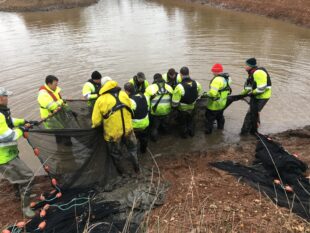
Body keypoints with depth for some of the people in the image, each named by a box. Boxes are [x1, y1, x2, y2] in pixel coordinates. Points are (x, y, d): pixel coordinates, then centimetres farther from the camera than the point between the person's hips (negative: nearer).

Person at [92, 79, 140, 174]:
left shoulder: (100, 100, -12)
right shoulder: (123, 94, -2)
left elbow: (96, 121, -13)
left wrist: (95, 126, 10)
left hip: (113, 132, -3)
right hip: (127, 128, 3)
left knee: (116, 153, 23)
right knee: (132, 148, 28)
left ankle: (121, 171, 43)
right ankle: (137, 168, 39)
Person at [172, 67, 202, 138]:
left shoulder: (179, 87, -32)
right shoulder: (196, 84, -17)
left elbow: (175, 102, -26)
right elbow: (198, 95, 2)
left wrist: (174, 106, -4)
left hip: (182, 109, -4)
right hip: (192, 107, 4)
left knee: (183, 123, 22)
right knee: (191, 121, 29)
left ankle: (184, 134, 40)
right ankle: (192, 133, 46)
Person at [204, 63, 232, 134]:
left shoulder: (217, 79, -29)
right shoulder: (226, 78, 1)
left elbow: (212, 93, -35)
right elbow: (227, 88, 14)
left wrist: (207, 94, -17)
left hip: (214, 104, -9)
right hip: (222, 102, 9)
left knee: (210, 118, 7)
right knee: (220, 115, 28)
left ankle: (208, 130, 18)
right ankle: (220, 127, 46)